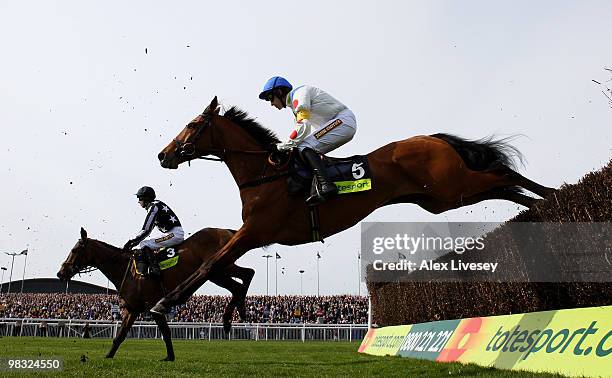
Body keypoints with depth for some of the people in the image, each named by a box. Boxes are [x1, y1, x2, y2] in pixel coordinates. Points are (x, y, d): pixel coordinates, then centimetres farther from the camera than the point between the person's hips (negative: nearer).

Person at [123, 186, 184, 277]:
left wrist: (131, 242, -10)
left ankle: (154, 268, -27)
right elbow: (147, 229, 26)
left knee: (144, 245, -16)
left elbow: (146, 230, -16)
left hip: (174, 234, -11)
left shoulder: (154, 207, -10)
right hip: (176, 234, 11)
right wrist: (135, 240, 22)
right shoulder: (156, 205, 21)